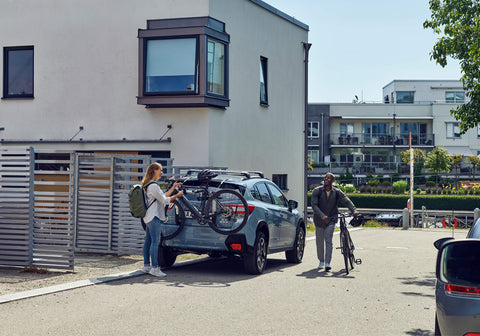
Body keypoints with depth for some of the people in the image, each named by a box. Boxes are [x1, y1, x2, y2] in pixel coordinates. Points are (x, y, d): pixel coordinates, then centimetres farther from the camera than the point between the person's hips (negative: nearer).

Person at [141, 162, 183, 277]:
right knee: (155, 242, -10)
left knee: (148, 241, 12)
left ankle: (146, 266, 16)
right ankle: (155, 268, -11)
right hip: (154, 217, -11)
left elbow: (164, 196, 19)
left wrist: (173, 188, 17)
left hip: (149, 217, 11)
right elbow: (164, 200, -15)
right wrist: (177, 195, -5)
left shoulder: (149, 185, 19)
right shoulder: (153, 186, -15)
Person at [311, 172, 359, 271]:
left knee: (328, 240, -13)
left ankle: (327, 263, -16)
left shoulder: (337, 192, -4)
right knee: (320, 242, 8)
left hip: (331, 220, -1)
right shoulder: (317, 191, -7)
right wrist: (322, 215, -29)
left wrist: (354, 211, -28)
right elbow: (314, 205, -15)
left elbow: (346, 201, -10)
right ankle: (321, 261, 27)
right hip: (319, 220, 1)